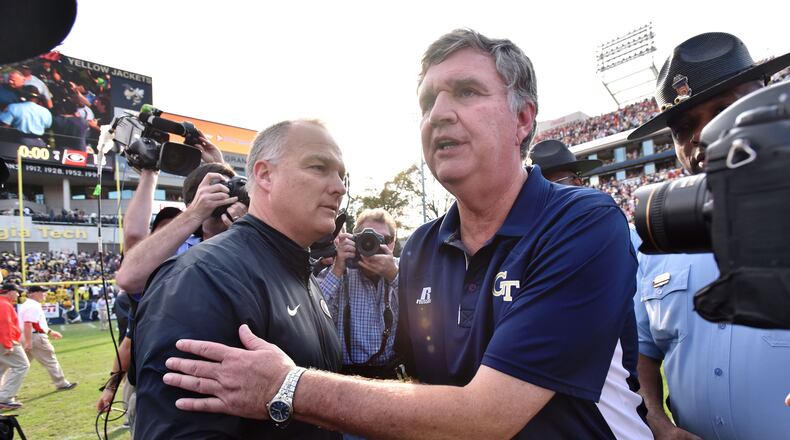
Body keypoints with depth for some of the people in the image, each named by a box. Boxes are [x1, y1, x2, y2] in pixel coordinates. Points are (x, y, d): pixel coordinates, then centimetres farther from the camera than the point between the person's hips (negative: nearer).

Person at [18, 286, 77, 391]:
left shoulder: (27, 305, 17)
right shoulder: (33, 306, -16)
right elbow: (28, 324, -25)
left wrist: (50, 332, 29)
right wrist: (28, 342, -28)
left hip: (26, 338, 10)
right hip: (35, 337, -10)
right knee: (50, 361, 1)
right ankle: (61, 384, 9)